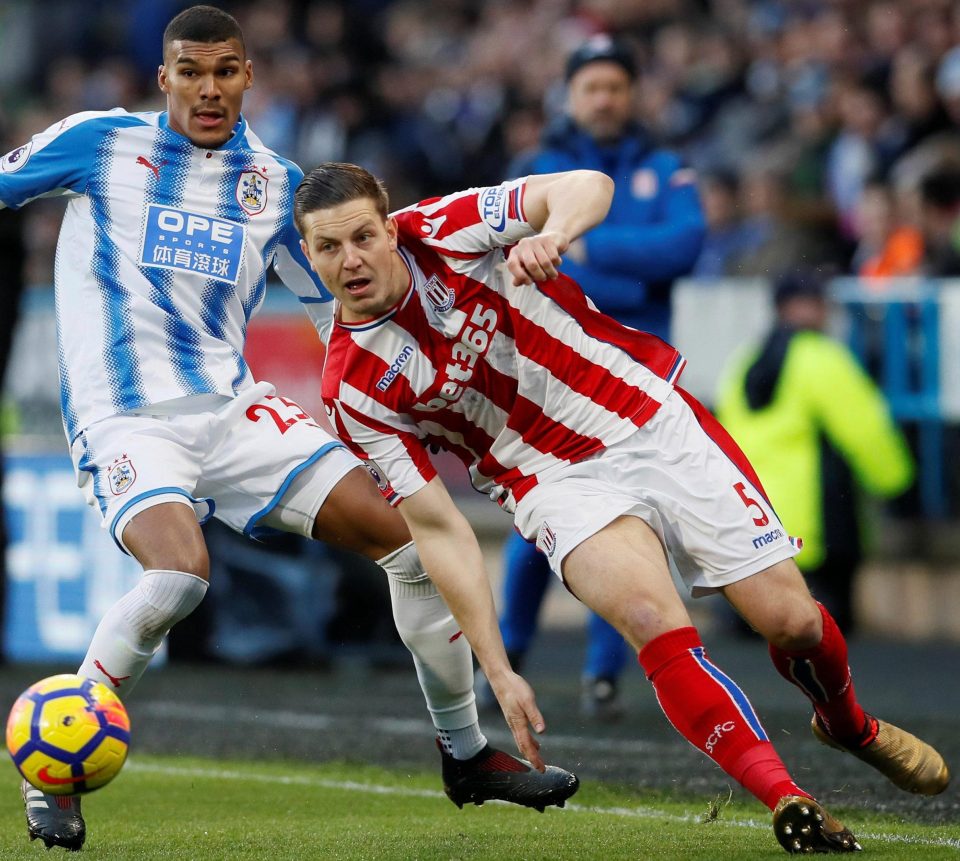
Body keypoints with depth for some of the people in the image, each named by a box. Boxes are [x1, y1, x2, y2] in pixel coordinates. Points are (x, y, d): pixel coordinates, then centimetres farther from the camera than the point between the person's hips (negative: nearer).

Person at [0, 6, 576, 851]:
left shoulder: (277, 184, 10)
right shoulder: (101, 143, -1)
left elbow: (344, 305, 19)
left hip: (234, 408, 5)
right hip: (129, 421, -5)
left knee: (410, 536, -2)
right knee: (178, 576, -34)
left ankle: (465, 754, 16)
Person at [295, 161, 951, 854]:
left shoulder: (444, 228, -10)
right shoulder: (354, 391, -10)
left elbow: (589, 186, -13)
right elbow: (439, 527, -10)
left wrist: (552, 233, -37)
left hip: (649, 417, 1)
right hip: (556, 481, -1)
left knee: (791, 620, -1)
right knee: (652, 616, -30)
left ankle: (848, 721, 33)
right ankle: (787, 800, -28)